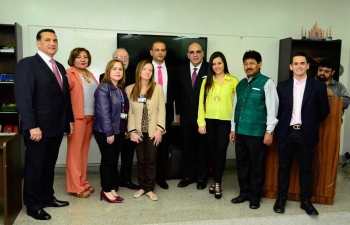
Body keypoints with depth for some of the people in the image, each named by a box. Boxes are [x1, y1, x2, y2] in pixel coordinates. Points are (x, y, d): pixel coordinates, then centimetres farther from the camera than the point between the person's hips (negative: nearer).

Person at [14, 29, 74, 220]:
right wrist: (32, 126, -22)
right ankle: (32, 205, 20)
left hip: (56, 127, 7)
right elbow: (23, 98, -17)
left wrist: (69, 120, 13)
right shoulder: (27, 64, -9)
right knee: (34, 167, 6)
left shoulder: (60, 67, 14)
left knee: (49, 165, 17)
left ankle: (47, 198, 31)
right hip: (38, 128, -7)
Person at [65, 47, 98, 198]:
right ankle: (75, 187, 7)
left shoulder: (90, 75, 17)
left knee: (84, 150, 12)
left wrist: (96, 114, 12)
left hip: (90, 117, 7)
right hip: (77, 117, -7)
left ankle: (83, 183, 22)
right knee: (75, 150, 0)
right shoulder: (69, 73, -7)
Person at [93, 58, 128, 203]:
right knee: (108, 160, 2)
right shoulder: (103, 88, -12)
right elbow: (103, 112, -19)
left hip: (119, 131, 7)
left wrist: (126, 129, 7)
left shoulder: (121, 89, 13)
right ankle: (106, 190, 14)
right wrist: (109, 132, -21)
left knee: (114, 160, 13)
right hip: (106, 132, -7)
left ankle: (112, 188, 23)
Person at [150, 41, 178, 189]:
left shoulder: (172, 70, 8)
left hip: (166, 111, 3)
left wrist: (167, 104, -3)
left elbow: (174, 92, 10)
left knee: (164, 145, 7)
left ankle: (161, 177, 19)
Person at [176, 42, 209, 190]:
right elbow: (179, 92, 10)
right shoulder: (182, 69, 6)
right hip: (186, 115, 4)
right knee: (187, 147, 12)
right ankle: (188, 176, 25)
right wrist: (178, 112, 10)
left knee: (202, 147, 8)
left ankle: (201, 178, 21)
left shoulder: (209, 69, -8)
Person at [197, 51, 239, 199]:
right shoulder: (206, 81, 7)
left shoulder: (233, 81, -1)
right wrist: (201, 122, -2)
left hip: (225, 121, -3)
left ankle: (217, 183, 7)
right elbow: (202, 102, 4)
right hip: (209, 120, 3)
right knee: (212, 150, 9)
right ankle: (216, 180, 24)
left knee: (221, 150, -4)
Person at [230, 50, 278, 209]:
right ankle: (244, 193, 28)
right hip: (240, 131, 6)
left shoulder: (267, 83, -5)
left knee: (256, 165, 5)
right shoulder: (240, 84, 14)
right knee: (242, 164, 13)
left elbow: (272, 108, -9)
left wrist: (269, 131, -12)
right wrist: (233, 128, 16)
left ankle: (255, 196, 20)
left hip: (257, 132, -6)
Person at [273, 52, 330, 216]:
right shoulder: (282, 86, 4)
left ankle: (305, 201, 22)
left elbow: (324, 110, 2)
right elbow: (277, 109, 7)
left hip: (306, 134, -1)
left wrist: (311, 123, 6)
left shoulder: (318, 86, -1)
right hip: (286, 133, 1)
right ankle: (281, 198, 22)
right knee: (284, 167, 10)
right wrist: (284, 122, 4)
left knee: (305, 169, 9)